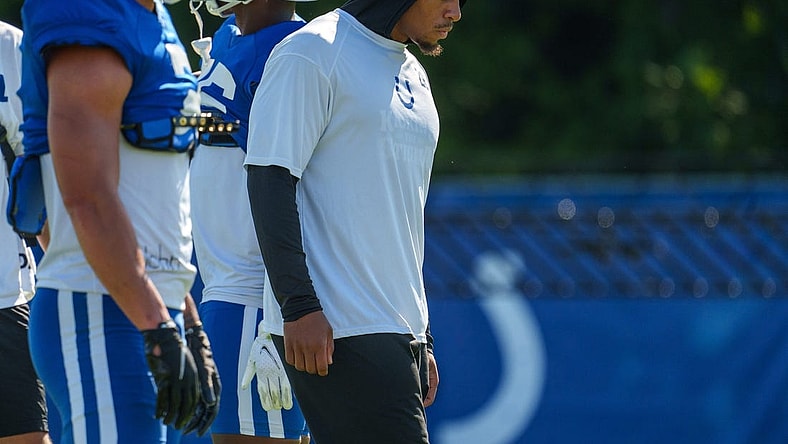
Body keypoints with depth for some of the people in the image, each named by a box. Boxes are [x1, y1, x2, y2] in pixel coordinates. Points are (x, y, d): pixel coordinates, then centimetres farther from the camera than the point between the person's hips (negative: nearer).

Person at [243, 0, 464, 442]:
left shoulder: (414, 76, 20)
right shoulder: (313, 54, -6)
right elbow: (270, 180, -12)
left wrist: (421, 338, 23)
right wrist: (298, 306, -19)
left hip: (396, 336, 8)